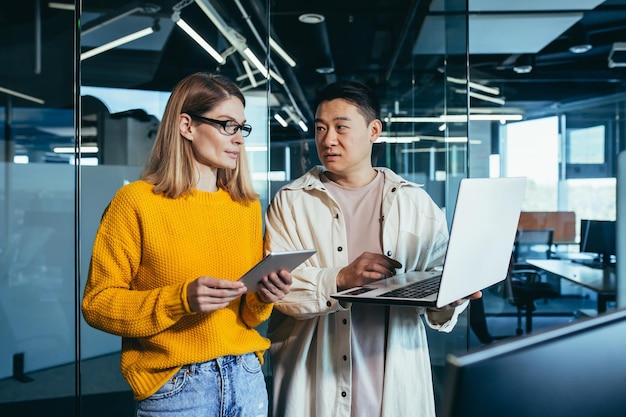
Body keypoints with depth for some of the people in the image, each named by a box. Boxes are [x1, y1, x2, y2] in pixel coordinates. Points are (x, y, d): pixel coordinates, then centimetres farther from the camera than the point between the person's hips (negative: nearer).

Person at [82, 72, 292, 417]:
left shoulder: (248, 206, 5)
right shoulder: (136, 202, -10)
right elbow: (97, 303, -10)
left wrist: (262, 298, -10)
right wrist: (180, 299, -22)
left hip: (247, 378, 5)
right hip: (174, 388, -4)